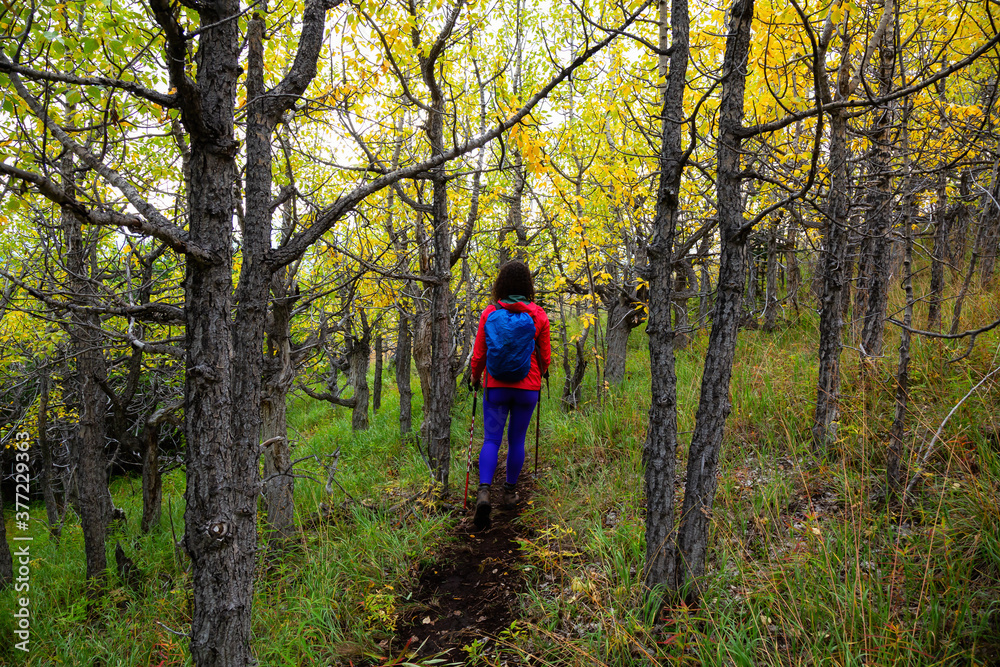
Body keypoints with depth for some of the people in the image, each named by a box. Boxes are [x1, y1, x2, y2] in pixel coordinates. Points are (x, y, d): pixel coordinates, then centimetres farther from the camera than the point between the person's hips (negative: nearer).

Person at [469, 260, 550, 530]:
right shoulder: (538, 315, -6)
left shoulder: (489, 314, -5)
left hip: (496, 386, 0)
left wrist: (475, 376, 19)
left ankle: (483, 491, -15)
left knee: (491, 440, 3)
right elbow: (545, 356, 3)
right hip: (527, 387, 0)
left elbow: (478, 354, 0)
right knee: (517, 440, 13)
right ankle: (510, 492, 26)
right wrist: (541, 372, 25)